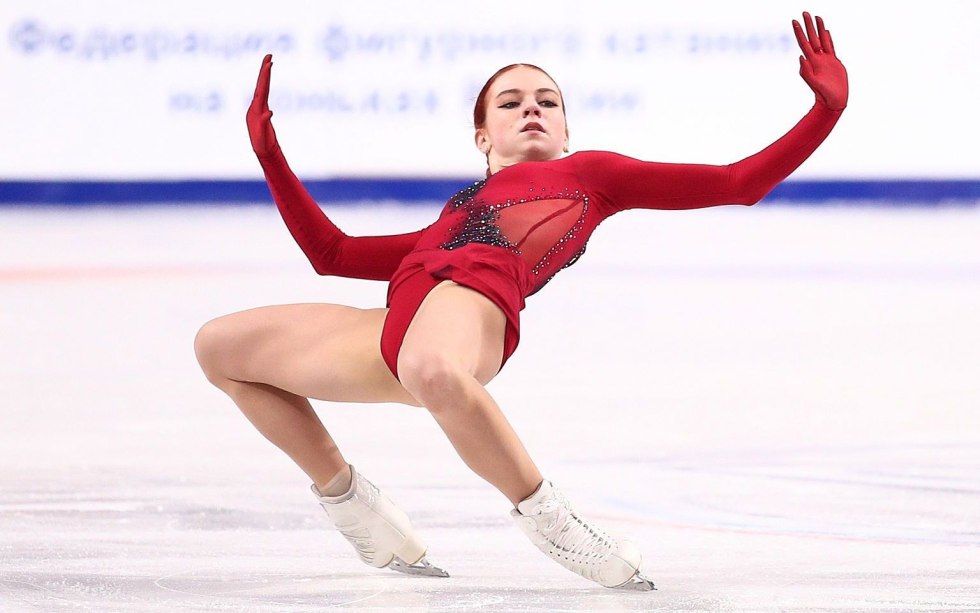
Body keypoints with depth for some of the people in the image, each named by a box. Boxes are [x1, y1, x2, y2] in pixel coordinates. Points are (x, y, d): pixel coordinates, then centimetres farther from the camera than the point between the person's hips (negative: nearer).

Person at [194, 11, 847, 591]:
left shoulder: (591, 173, 29)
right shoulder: (451, 218, 41)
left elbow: (738, 182, 24)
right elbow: (332, 253, 43)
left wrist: (829, 105, 17)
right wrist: (267, 147, 43)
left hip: (478, 296, -6)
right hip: (397, 327, 7)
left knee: (429, 371, -43)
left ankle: (549, 519, -21)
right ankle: (363, 516, 13)